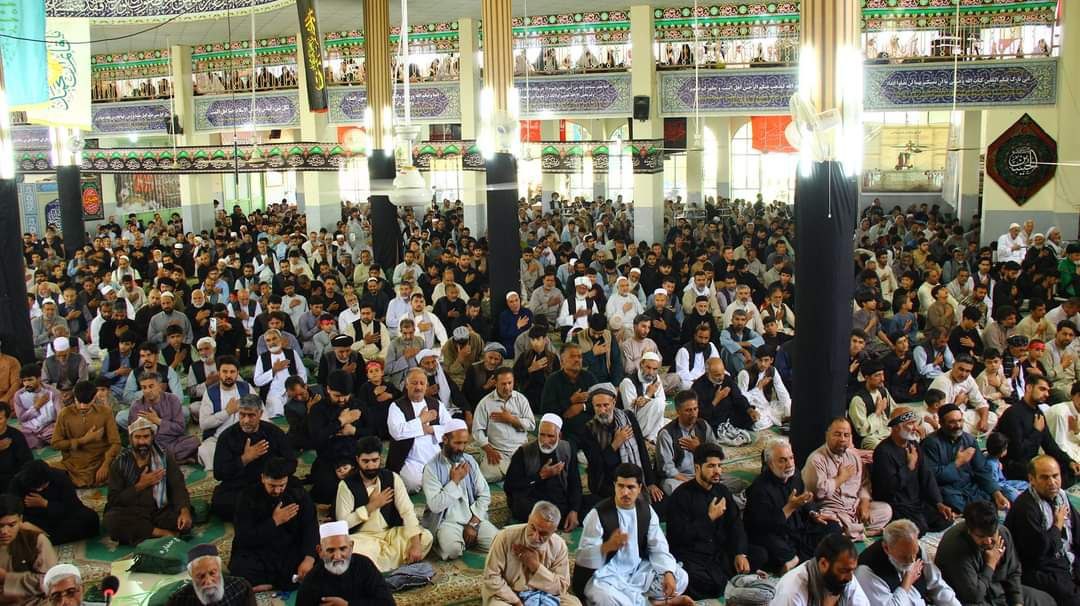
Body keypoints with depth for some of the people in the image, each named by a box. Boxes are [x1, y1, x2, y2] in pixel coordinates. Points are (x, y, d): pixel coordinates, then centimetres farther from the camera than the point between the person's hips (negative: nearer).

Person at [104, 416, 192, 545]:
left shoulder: (165, 458, 5)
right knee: (111, 520, -33)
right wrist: (140, 485, -12)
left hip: (160, 512, 0)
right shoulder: (119, 463, 4)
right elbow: (114, 500, -2)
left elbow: (178, 488, -7)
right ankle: (164, 533, -26)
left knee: (185, 521, -28)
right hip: (130, 515, 0)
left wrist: (185, 511, -26)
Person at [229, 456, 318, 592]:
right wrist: (274, 521, -19)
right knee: (240, 569, -33)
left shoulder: (298, 493, -3)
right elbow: (244, 538, -12)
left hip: (291, 552, 1)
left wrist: (309, 558, -28)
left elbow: (310, 527, -11)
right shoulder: (248, 496, -8)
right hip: (256, 554, -1)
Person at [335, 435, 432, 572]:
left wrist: (415, 543, -21)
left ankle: (373, 564, -18)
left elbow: (407, 511, -9)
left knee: (426, 537, -22)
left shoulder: (392, 478, -1)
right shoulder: (347, 484, -7)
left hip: (392, 534, 4)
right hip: (363, 538, -3)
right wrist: (371, 506, -14)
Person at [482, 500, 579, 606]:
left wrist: (536, 567, -19)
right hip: (507, 594, -3)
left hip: (542, 596, 3)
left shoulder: (559, 546, -11)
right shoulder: (506, 537, -17)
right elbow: (491, 577, -13)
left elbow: (562, 587, -8)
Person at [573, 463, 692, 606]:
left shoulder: (646, 511, 2)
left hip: (637, 572, 5)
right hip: (605, 576, -5)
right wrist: (607, 546, -37)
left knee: (680, 577, -6)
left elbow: (658, 548, 1)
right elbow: (583, 557, -17)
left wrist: (669, 573, -18)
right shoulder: (598, 514, -14)